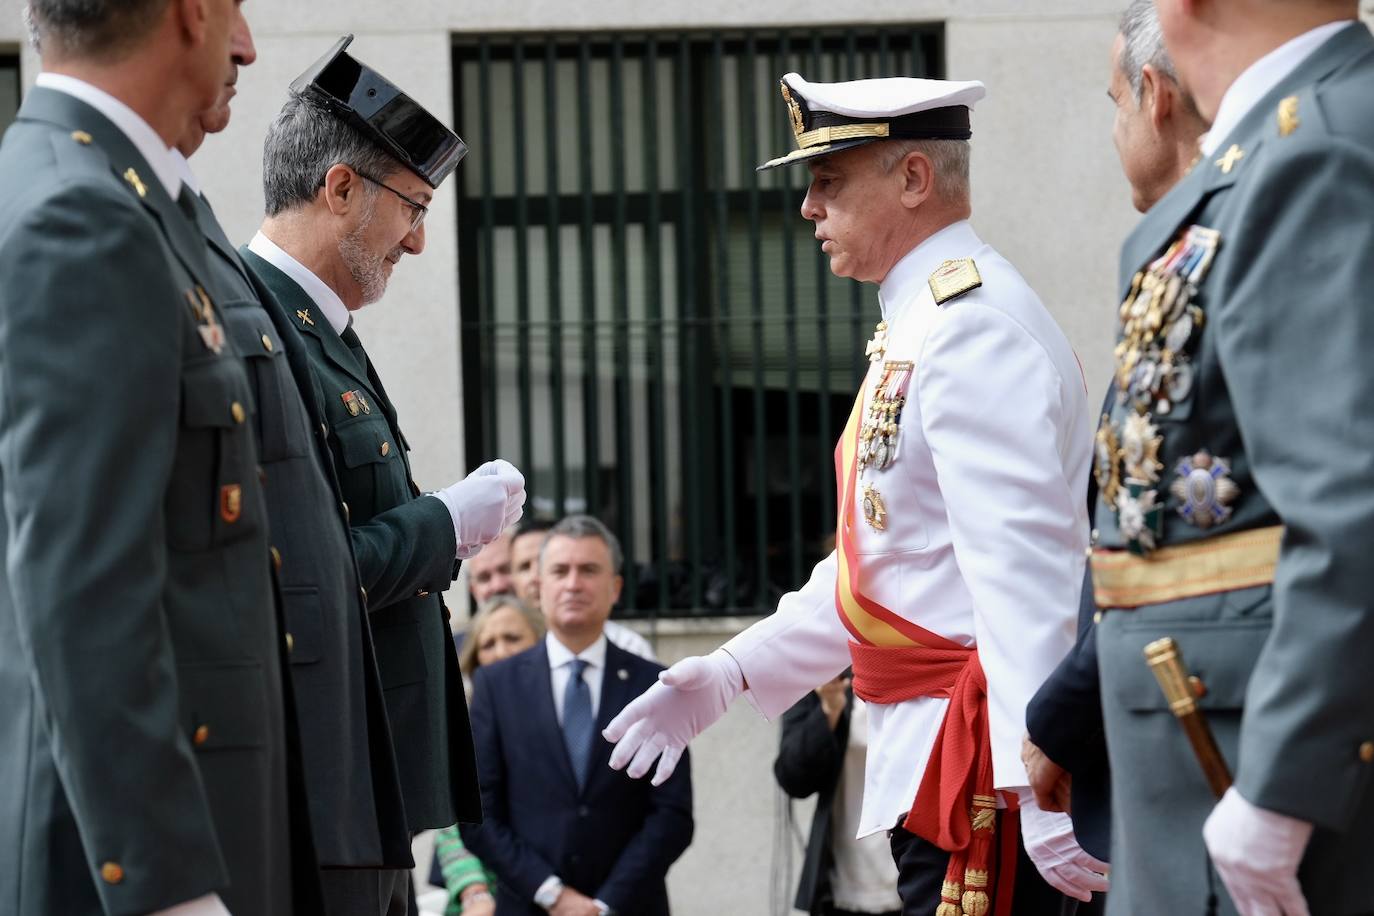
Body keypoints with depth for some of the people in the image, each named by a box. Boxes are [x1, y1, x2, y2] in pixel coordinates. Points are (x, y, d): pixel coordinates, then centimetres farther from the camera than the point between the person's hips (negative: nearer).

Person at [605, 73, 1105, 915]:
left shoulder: (973, 328, -15)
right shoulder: (925, 325, 19)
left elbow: (1023, 573, -23)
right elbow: (871, 560, 24)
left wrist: (1044, 787, -28)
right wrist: (732, 674, 19)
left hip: (983, 764, -10)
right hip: (929, 752, 10)